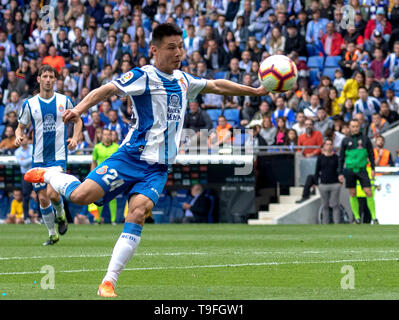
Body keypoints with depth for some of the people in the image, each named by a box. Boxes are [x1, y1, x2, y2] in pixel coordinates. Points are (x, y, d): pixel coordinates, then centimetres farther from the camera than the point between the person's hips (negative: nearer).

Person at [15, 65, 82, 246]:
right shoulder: (29, 104, 2)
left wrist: (75, 138, -3)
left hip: (58, 156, -2)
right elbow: (21, 126, 11)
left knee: (52, 193, -20)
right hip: (39, 159, 2)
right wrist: (18, 136, -12)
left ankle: (61, 215, 12)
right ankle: (52, 234, 20)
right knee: (43, 198, 3)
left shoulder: (64, 101, 1)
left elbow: (77, 120, 15)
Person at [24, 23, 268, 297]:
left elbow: (217, 86, 31)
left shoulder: (183, 80, 15)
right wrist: (79, 109, -35)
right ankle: (49, 175, 15)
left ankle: (109, 282, -18)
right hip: (132, 157, -5)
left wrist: (253, 91, 33)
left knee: (138, 212, -19)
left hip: (158, 167, 5)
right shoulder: (143, 76, -6)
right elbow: (108, 89, -19)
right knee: (81, 195, -20)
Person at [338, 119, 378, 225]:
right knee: (352, 194, 3)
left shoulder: (365, 139, 6)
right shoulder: (346, 141, 7)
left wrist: (373, 168, 0)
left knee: (368, 192, -10)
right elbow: (341, 158, 10)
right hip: (350, 169, 1)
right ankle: (357, 218, 10)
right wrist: (340, 173, 4)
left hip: (362, 169, -1)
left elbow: (371, 154, 9)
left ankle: (374, 217, -6)